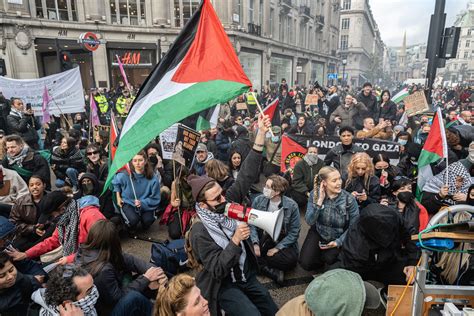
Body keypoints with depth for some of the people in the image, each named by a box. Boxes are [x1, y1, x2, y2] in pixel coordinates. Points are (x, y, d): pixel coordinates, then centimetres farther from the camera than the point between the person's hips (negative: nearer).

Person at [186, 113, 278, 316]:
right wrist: (235, 240, -36)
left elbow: (246, 175, -19)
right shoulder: (200, 232, -23)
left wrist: (261, 134, -28)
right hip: (224, 285, -5)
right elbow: (216, 270, -24)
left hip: (247, 276, 6)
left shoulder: (227, 202, -11)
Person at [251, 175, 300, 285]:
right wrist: (255, 243, -21)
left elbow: (294, 232, -10)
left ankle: (260, 264, -9)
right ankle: (274, 272, -16)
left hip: (283, 243, -1)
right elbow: (252, 224, -6)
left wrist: (277, 248, -17)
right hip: (262, 239, 2)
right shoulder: (258, 200, -7)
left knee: (290, 259, -30)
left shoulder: (291, 205, -13)